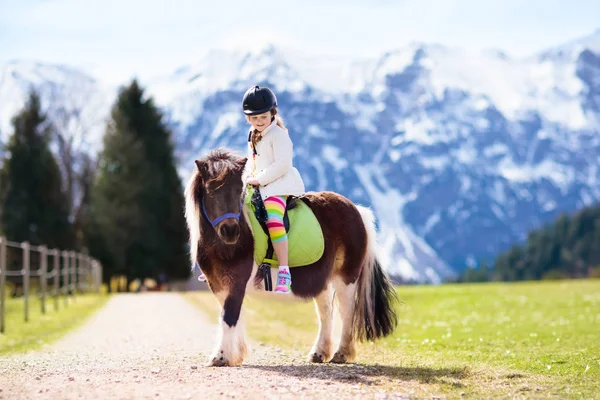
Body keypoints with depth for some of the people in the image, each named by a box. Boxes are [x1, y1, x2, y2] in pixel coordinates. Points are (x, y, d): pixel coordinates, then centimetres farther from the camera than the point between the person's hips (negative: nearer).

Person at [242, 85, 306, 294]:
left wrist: (259, 179, -19)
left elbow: (282, 164, -18)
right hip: (258, 186, 10)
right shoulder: (253, 136, 19)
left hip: (279, 184, -10)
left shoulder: (278, 134, -9)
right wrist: (248, 175, 6)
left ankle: (284, 273, -40)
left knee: (273, 219, -33)